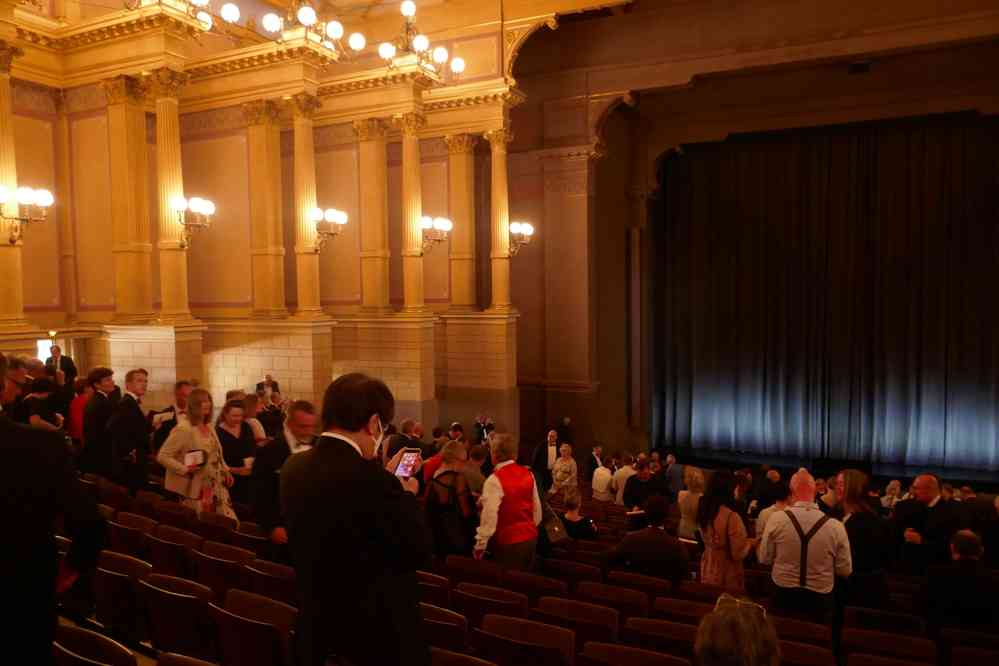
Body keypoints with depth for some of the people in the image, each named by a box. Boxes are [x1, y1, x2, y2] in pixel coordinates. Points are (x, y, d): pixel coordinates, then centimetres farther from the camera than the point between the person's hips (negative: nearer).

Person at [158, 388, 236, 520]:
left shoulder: (209, 427, 10)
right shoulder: (183, 429, -15)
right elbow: (162, 456, -16)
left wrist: (225, 471, 8)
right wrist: (185, 470, -23)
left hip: (215, 487, 8)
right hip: (195, 490, -8)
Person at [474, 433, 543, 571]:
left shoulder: (495, 480, -18)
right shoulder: (528, 474, 3)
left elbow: (489, 515, -22)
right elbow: (537, 507, 11)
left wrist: (480, 545, -14)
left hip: (508, 542, -7)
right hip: (530, 537, 7)